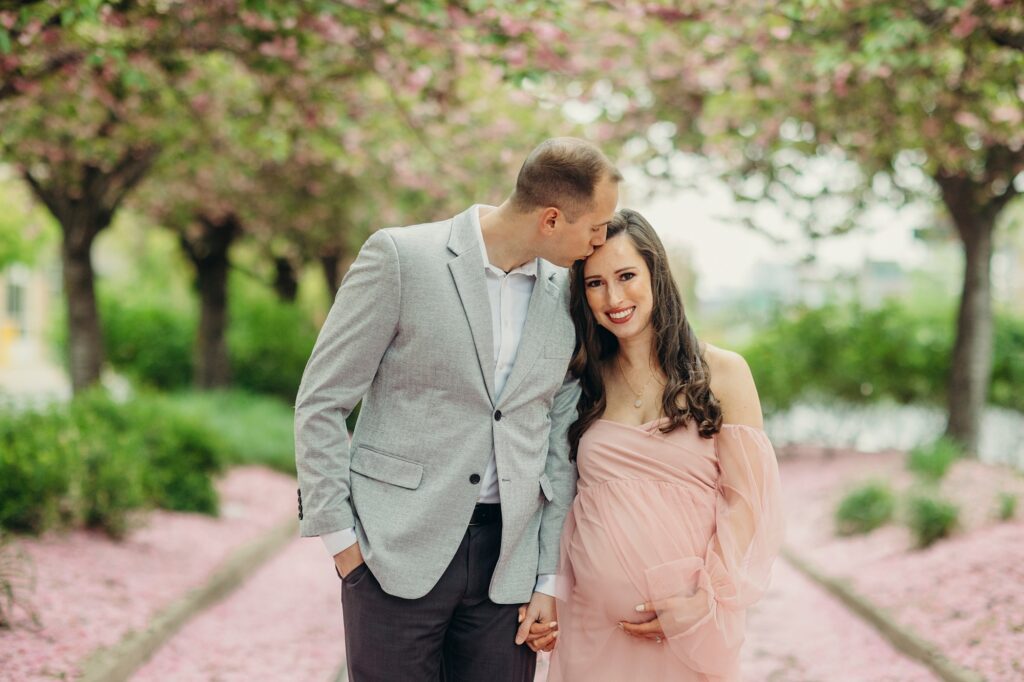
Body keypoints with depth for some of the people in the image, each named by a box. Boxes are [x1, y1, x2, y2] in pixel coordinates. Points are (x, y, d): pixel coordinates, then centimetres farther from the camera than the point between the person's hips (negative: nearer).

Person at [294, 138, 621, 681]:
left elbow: (559, 445, 9)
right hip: (397, 554, -4)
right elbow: (320, 404, -4)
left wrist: (547, 582, 6)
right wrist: (339, 538, -7)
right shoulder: (399, 257, -7)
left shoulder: (567, 295, 6)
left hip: (508, 560, 4)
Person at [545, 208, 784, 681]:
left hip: (689, 627, -2)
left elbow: (745, 500, -5)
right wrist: (546, 593, 0)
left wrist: (705, 602, -12)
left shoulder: (721, 373, -2)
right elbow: (569, 498, 10)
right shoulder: (582, 381, 7)